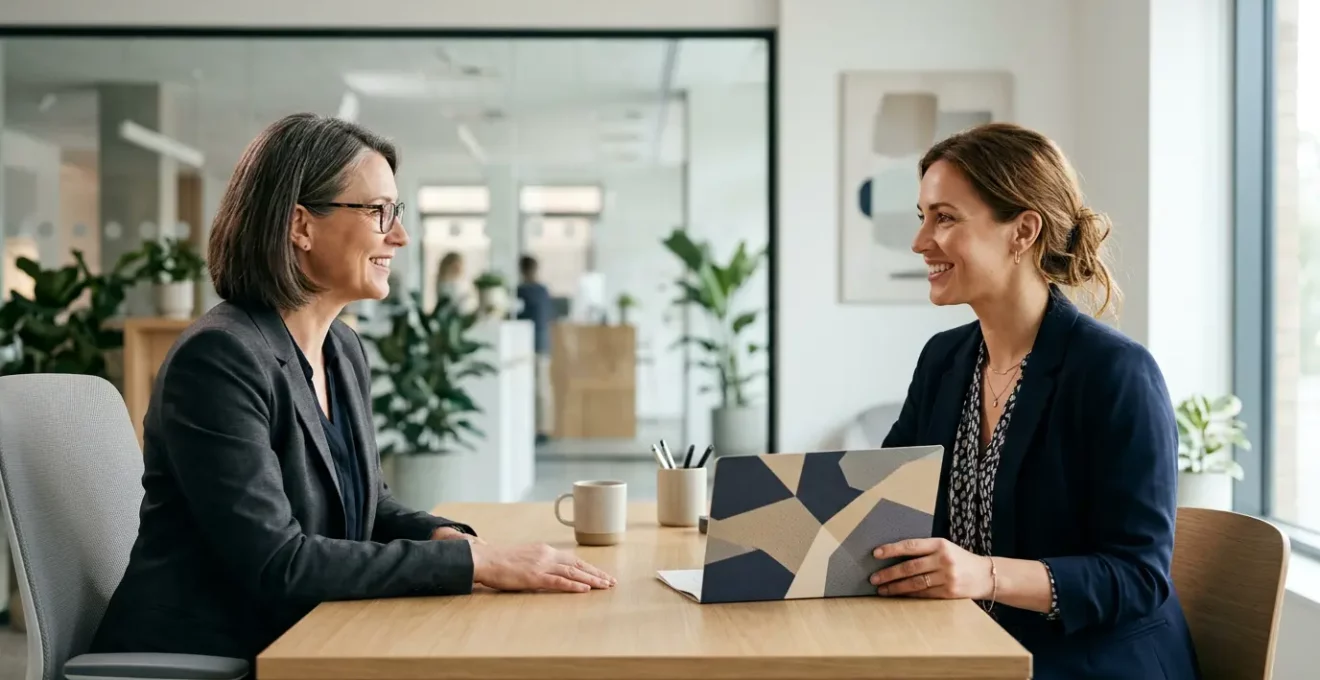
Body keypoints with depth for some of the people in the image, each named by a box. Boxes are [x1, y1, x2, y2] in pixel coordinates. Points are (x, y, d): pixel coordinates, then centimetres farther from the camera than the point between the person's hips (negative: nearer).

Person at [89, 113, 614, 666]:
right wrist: (473, 561, -24)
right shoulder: (219, 358, -19)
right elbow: (276, 563, -24)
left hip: (300, 643, 7)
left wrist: (446, 536, -7)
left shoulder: (345, 350, 7)